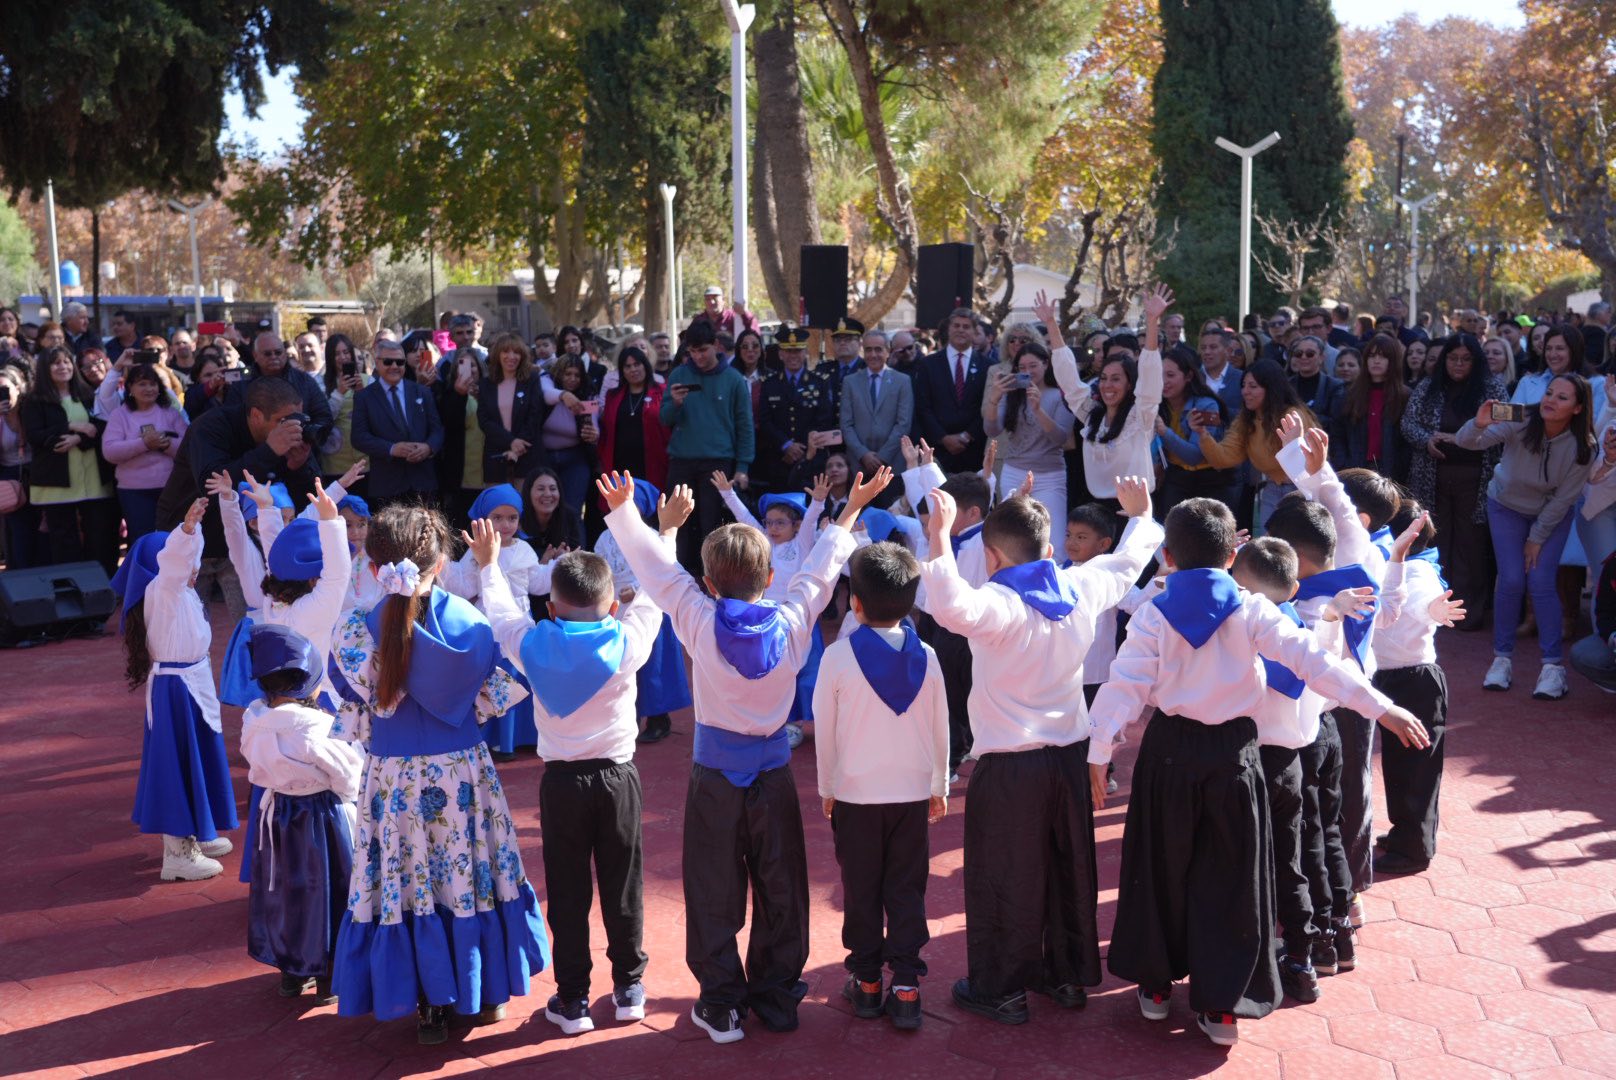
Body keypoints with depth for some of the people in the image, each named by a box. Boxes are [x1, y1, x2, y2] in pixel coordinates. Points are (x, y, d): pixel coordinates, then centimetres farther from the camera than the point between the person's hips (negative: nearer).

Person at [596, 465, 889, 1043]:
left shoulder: (699, 623, -13)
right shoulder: (792, 622, -9)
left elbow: (658, 568, -4)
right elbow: (820, 570, 5)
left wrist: (624, 510, 8)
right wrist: (852, 509, 19)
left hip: (715, 775, -1)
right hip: (773, 770, 2)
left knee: (714, 894, 8)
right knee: (781, 891, 13)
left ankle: (721, 1005, 13)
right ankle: (778, 996, 23)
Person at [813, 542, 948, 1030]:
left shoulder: (838, 656, -11)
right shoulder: (925, 656, -3)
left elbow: (824, 729, -4)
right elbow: (940, 728, 4)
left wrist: (827, 788, 9)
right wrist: (939, 786, 16)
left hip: (856, 793, -2)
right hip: (913, 792, 2)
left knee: (861, 891, 10)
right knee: (907, 890, 8)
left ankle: (866, 982, 20)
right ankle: (905, 988, 7)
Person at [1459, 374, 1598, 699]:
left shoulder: (1582, 447, -23)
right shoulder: (1521, 423, -26)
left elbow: (1563, 499, -14)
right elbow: (1465, 442, -32)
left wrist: (1537, 538, -9)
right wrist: (1479, 425, -54)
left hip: (1552, 515, 0)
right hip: (1507, 507, 0)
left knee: (1540, 581, -12)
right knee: (1511, 580, -9)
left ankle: (1553, 666, -3)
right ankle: (1502, 658, 5)